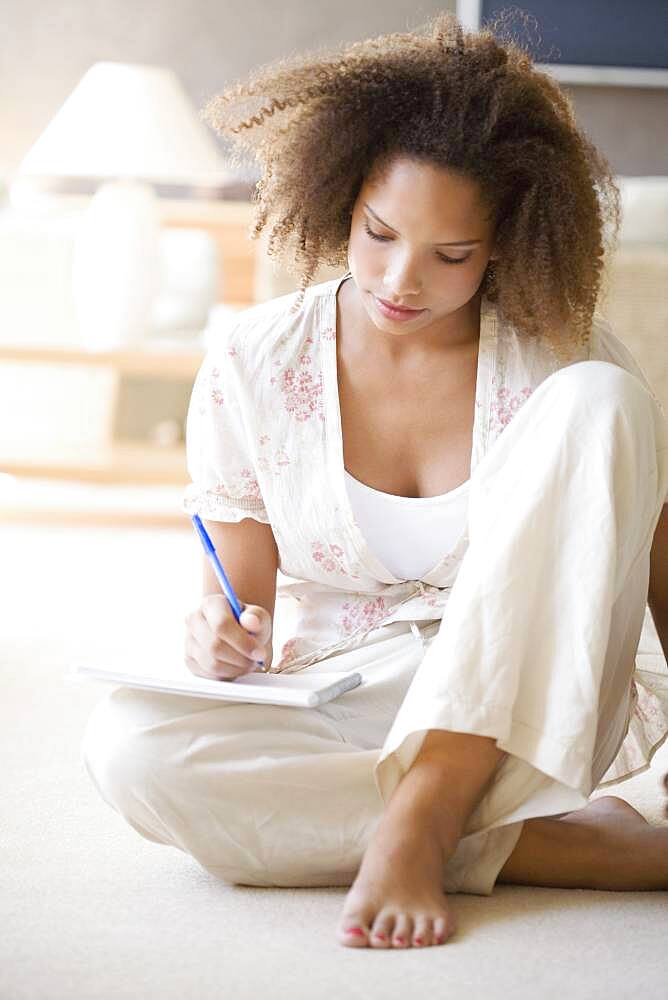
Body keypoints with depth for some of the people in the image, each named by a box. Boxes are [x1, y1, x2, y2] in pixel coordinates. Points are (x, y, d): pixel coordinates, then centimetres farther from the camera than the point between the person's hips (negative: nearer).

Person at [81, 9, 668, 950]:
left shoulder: (568, 362, -6)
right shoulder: (252, 366, -3)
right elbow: (244, 594, 3)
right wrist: (223, 642, -20)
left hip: (522, 721, -1)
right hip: (337, 718, 1)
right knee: (126, 742, -31)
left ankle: (421, 822, -26)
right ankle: (574, 845, -25)